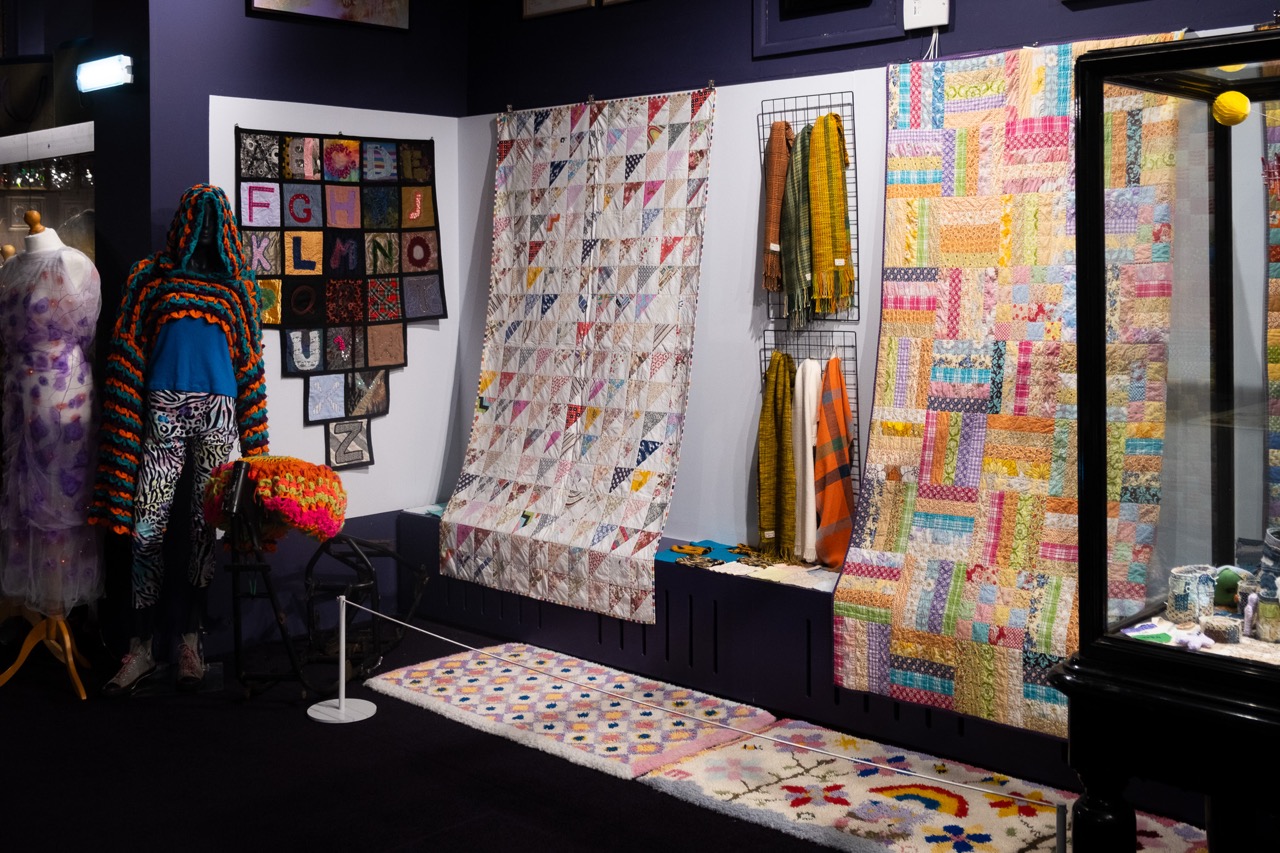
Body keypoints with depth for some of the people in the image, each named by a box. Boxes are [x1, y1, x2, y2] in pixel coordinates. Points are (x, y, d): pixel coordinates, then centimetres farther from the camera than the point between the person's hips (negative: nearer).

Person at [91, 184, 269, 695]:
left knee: (206, 526, 2)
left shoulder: (238, 286, 13)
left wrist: (253, 444, 6)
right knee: (147, 527, -5)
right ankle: (142, 647, 3)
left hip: (219, 413, 1)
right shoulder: (151, 278, 10)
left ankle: (191, 642, 12)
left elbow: (250, 365, 11)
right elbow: (127, 356, 6)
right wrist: (129, 421, -4)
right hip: (163, 410, -1)